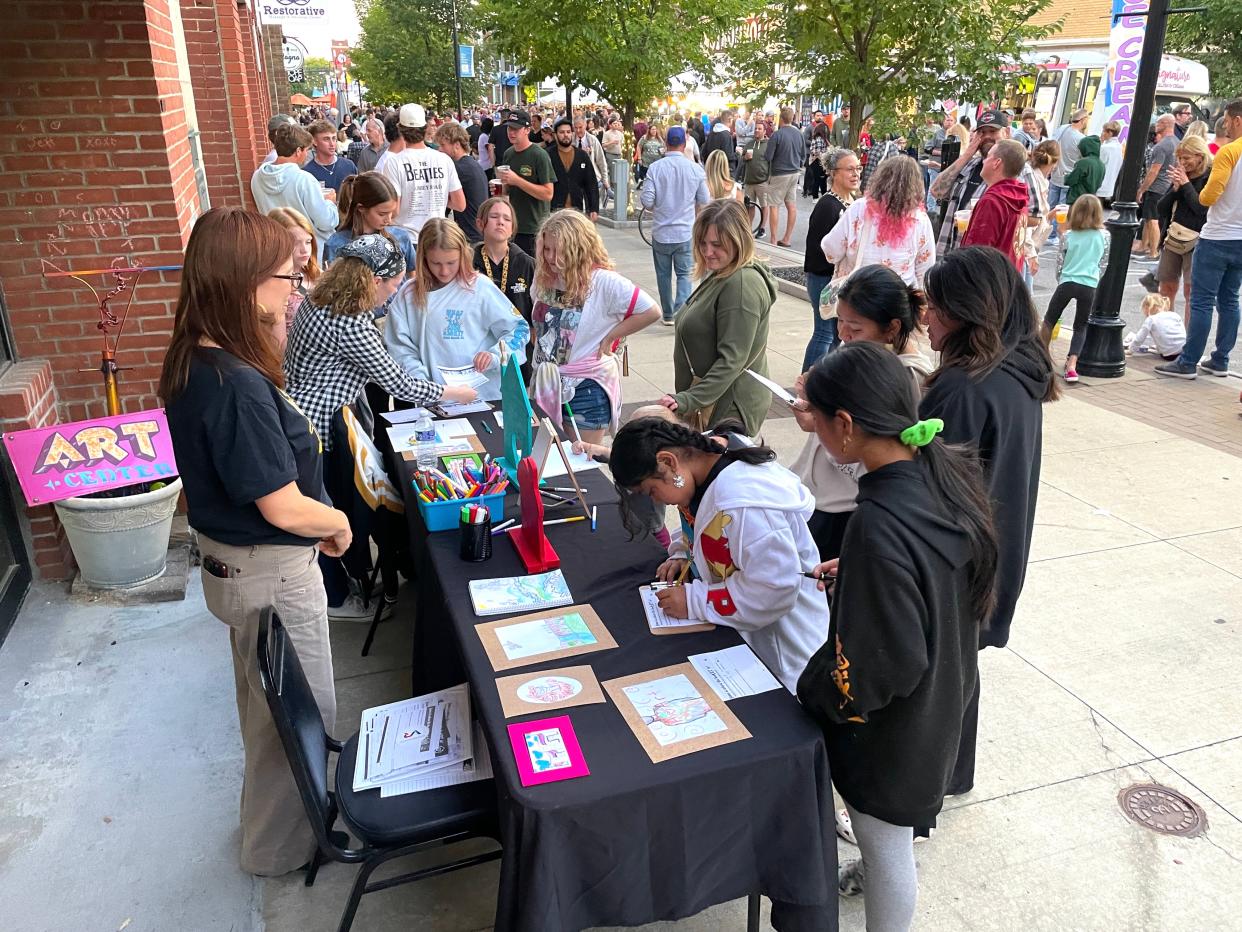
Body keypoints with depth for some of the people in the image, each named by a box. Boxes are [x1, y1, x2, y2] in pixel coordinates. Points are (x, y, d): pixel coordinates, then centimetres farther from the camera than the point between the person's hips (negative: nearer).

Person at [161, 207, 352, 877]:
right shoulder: (238, 386, -32)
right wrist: (340, 524, -9)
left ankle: (273, 817, 53)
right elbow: (285, 508, -26)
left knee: (269, 707, 29)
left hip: (231, 562, 10)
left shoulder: (195, 363, -2)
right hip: (272, 574, -10)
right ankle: (282, 846, 36)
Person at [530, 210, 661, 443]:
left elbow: (651, 311, -19)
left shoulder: (604, 282, -17)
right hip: (546, 384, 6)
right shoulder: (545, 277, 4)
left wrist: (609, 337, -14)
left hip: (586, 387, -6)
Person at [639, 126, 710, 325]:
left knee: (664, 275, 14)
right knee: (684, 274, 6)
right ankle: (681, 312, -13)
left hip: (661, 232, 0)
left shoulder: (656, 168, -10)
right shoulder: (696, 169, -6)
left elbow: (646, 201, -11)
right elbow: (705, 202, 0)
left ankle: (668, 314, 23)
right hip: (686, 232, 0)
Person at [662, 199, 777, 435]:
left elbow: (732, 359, -25)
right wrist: (687, 398, 18)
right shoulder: (720, 276, 12)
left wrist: (689, 400, -28)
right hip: (711, 402, 10)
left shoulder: (742, 285, -19)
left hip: (730, 409, -10)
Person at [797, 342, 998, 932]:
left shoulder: (878, 526, -38)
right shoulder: (949, 471, -12)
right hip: (942, 696, 8)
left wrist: (815, 697, -14)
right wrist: (854, 573, 2)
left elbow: (889, 662, -30)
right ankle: (876, 870, 61)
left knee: (887, 844, 18)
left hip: (890, 724, -8)